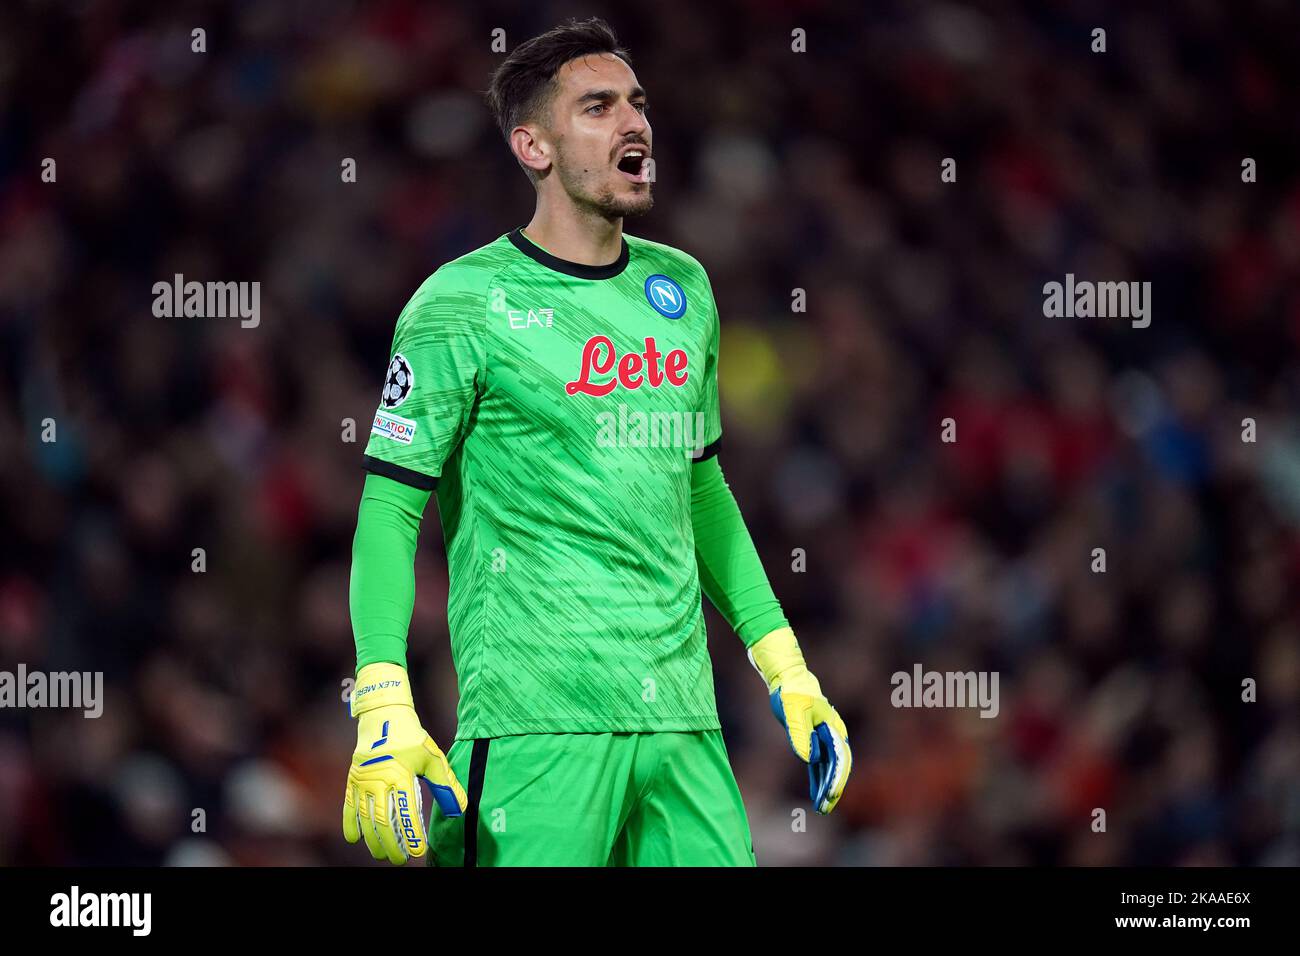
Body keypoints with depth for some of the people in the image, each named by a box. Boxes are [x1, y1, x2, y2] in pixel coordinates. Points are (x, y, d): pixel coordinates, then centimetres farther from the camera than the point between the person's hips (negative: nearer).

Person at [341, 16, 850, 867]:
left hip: (684, 723, 6)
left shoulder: (684, 290, 16)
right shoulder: (463, 304, -3)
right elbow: (390, 510, -5)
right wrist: (384, 710, -16)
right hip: (536, 724, -6)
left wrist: (783, 664, 22)